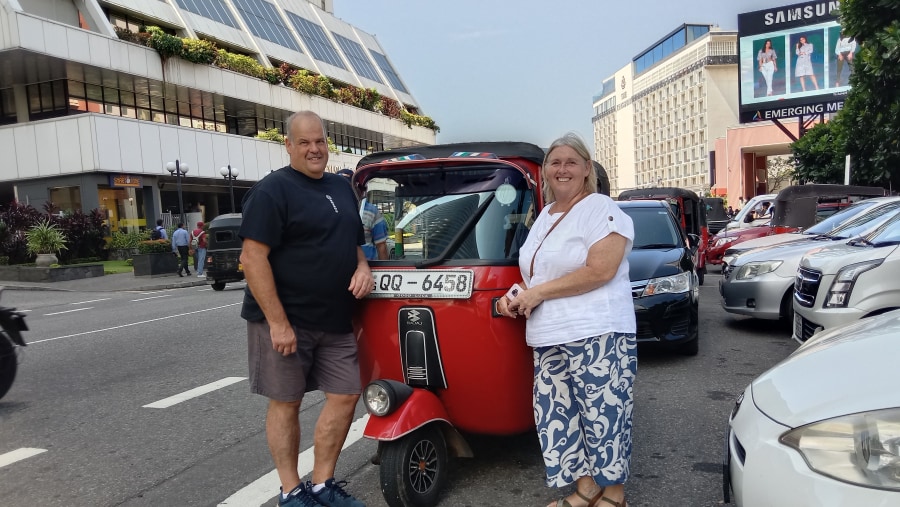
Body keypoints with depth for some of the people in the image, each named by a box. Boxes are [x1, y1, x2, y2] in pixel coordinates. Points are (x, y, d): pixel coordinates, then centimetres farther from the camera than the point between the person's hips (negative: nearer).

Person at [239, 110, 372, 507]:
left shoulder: (340, 188, 13)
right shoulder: (272, 190, -10)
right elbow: (253, 258, -17)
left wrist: (362, 267, 0)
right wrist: (277, 322, -21)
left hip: (335, 322, 7)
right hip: (284, 320, -7)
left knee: (345, 396, 7)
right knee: (285, 403, 5)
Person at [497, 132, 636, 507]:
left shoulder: (602, 209, -7)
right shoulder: (543, 217, 19)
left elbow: (601, 271, -20)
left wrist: (538, 292, -16)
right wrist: (517, 297, 4)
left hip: (597, 335, -8)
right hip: (547, 339, 8)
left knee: (603, 415, 0)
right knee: (556, 416, 11)